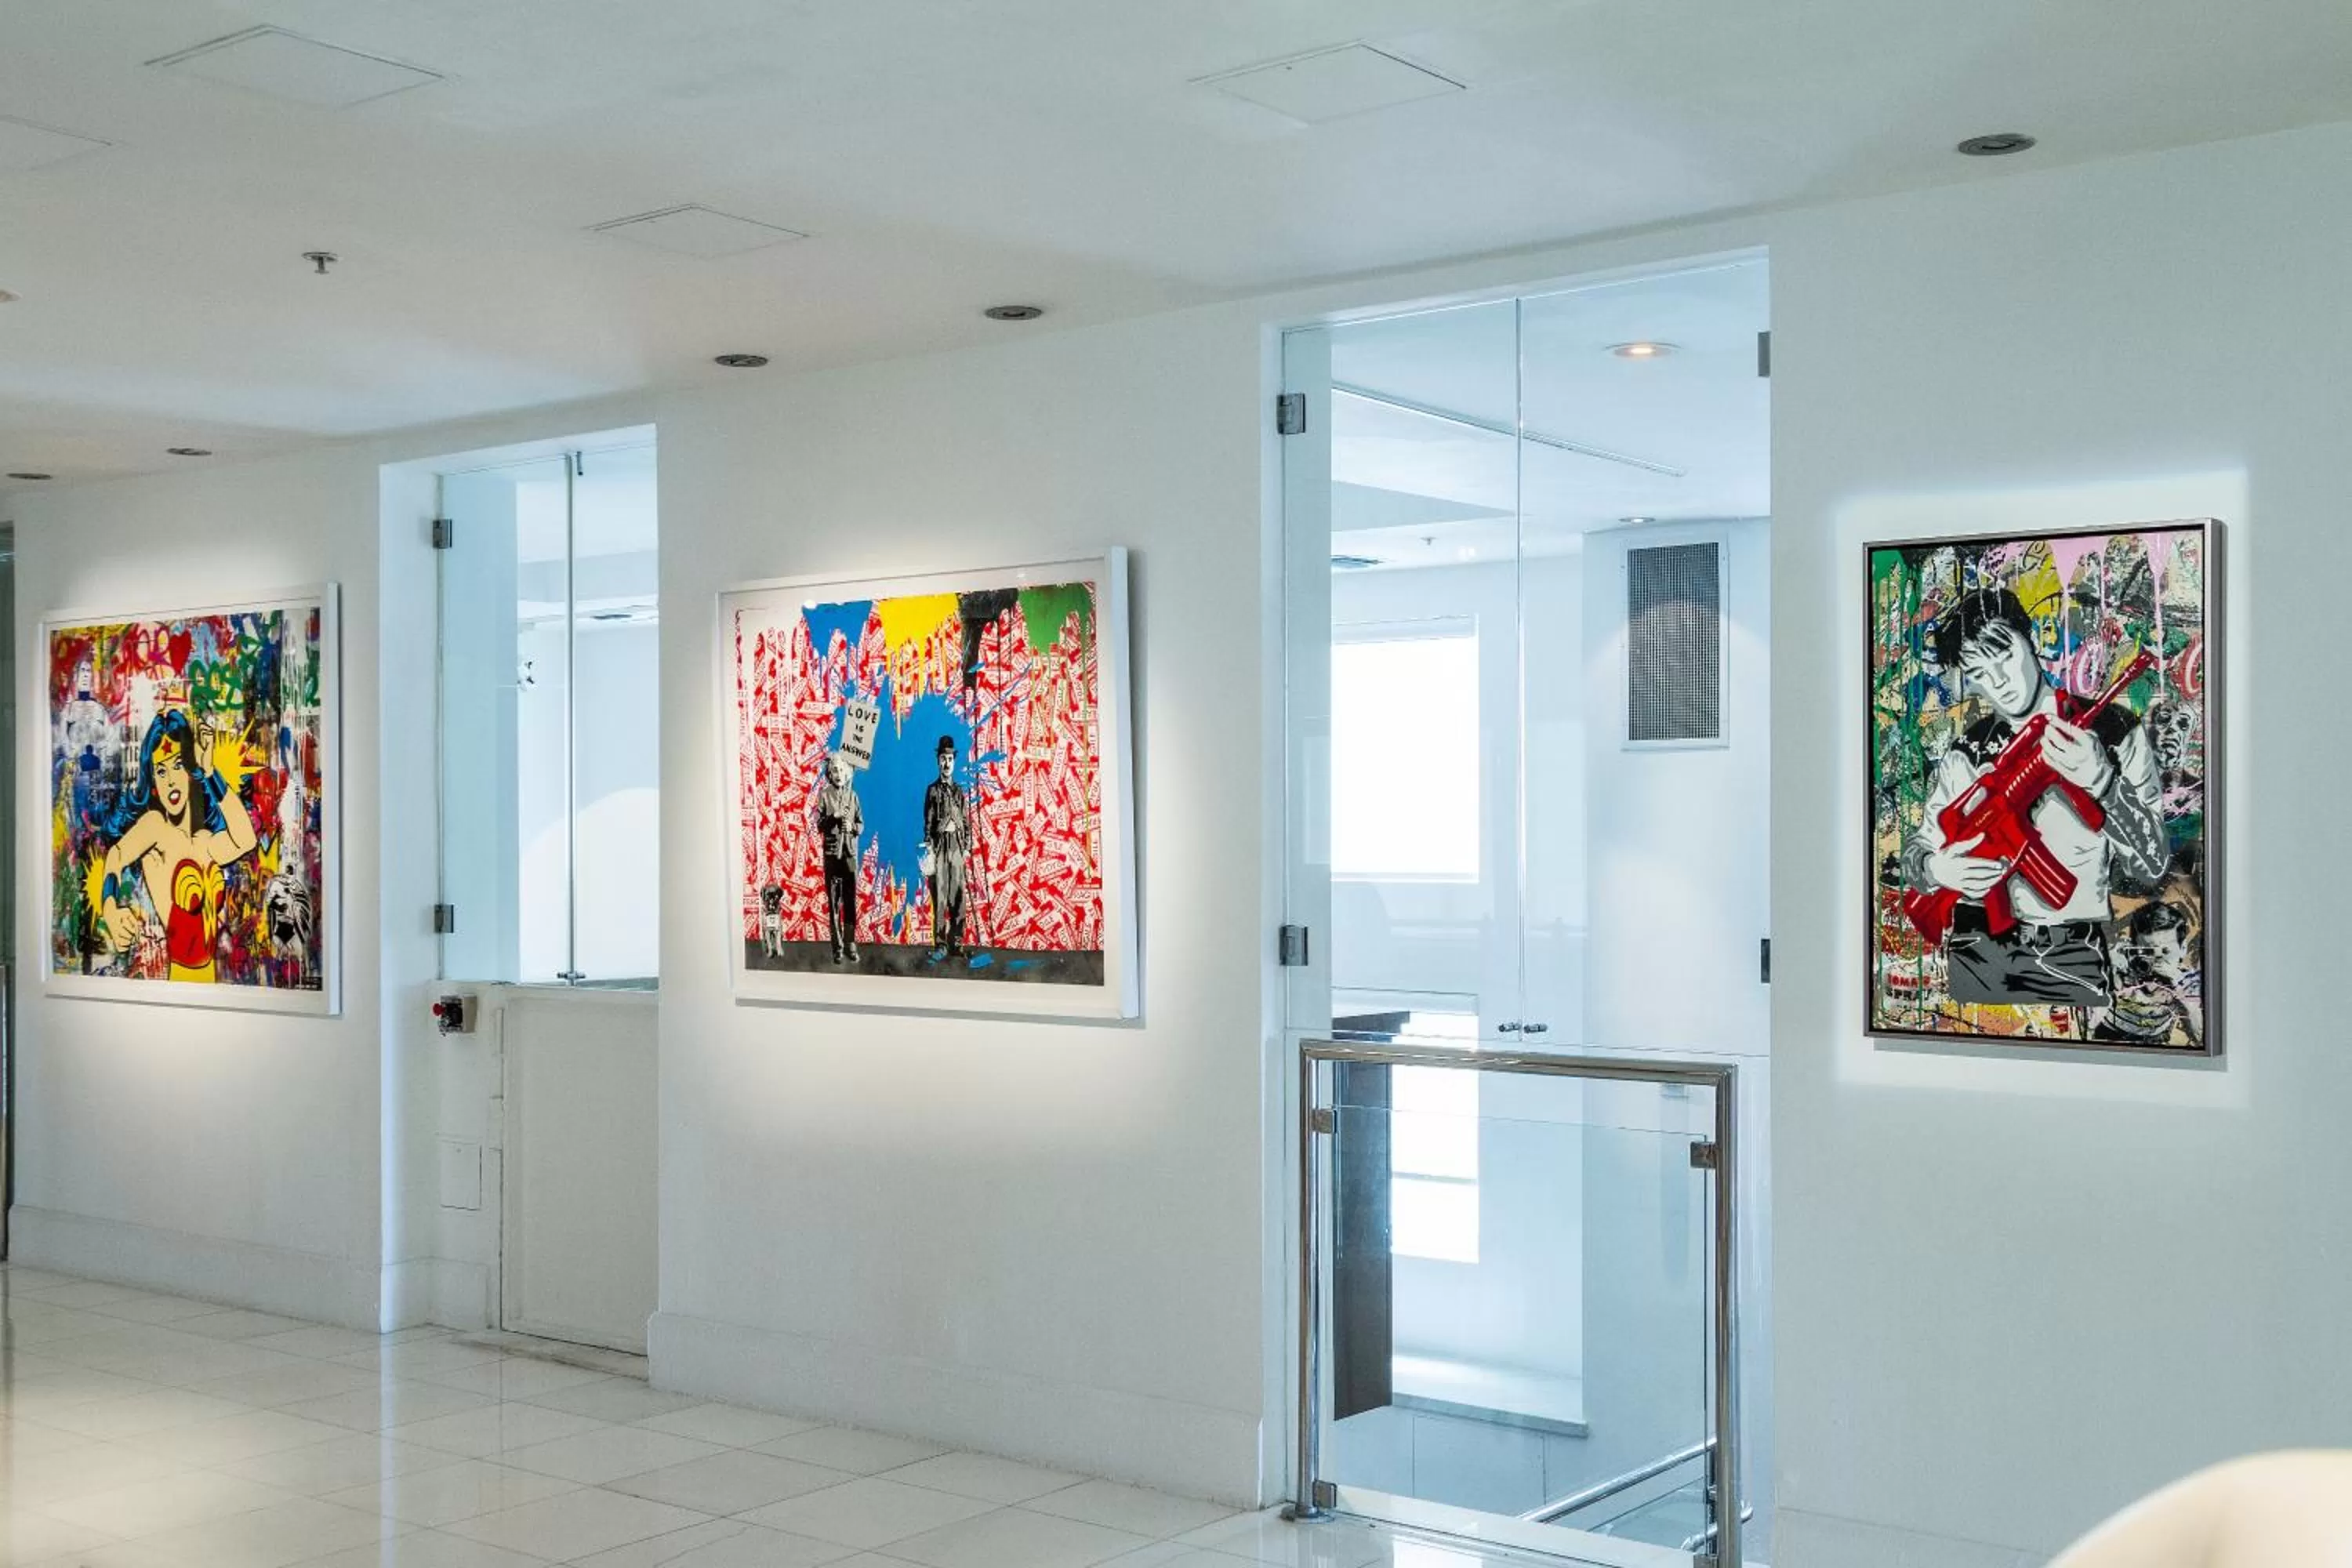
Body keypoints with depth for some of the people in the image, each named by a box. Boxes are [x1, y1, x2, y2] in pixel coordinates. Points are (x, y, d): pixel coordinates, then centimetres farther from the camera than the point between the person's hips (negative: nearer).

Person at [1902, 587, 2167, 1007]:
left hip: (2071, 965, -2)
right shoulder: (1969, 751, 7)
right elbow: (1917, 850, 13)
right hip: (1979, 960, 2)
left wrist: (2102, 781, -22)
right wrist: (1934, 869, -12)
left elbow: (2150, 867, -6)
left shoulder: (2113, 730, 0)